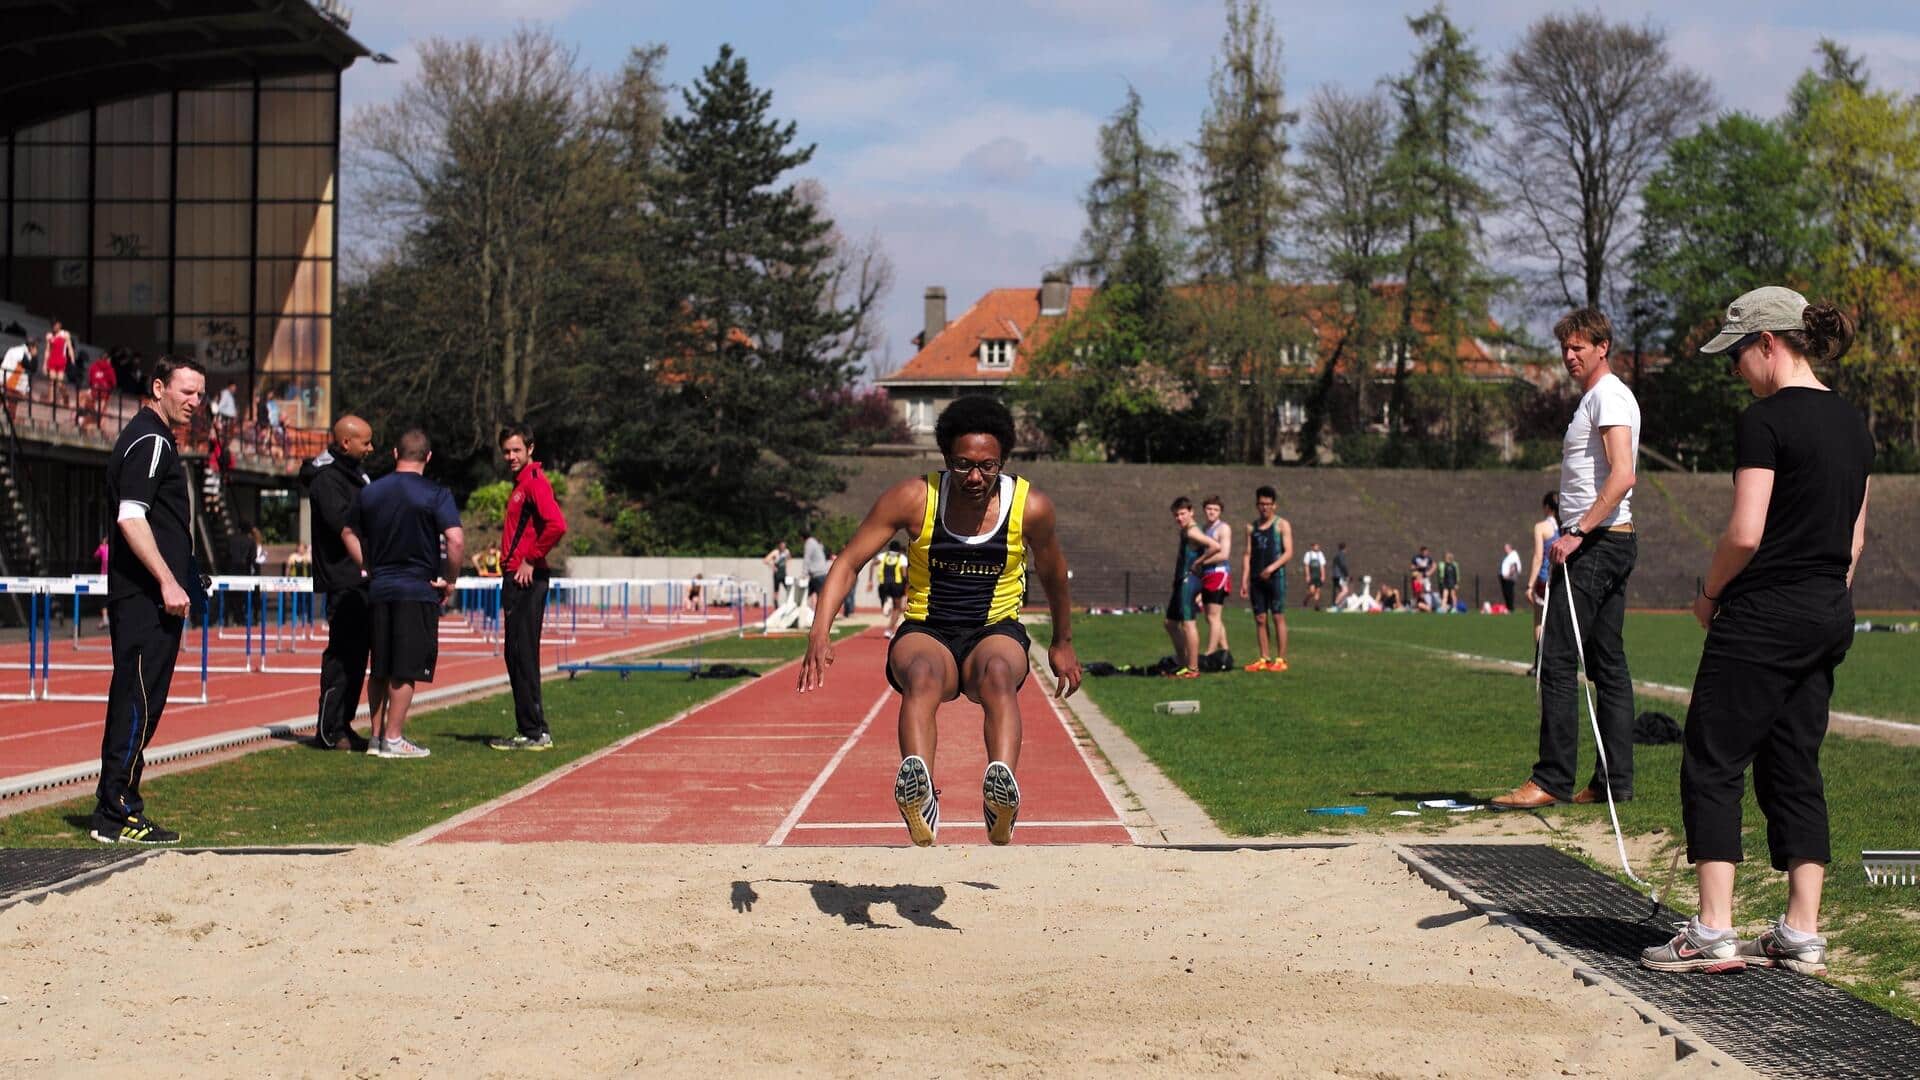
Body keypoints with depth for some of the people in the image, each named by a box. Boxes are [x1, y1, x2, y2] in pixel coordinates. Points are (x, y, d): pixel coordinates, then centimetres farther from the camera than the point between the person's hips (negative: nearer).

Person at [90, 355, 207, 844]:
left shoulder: (150, 439, 20)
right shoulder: (151, 441, -11)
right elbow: (131, 518, -20)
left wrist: (178, 580, 25)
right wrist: (167, 582, -22)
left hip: (141, 595, 11)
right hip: (147, 597, -11)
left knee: (135, 702, 12)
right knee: (139, 702, -8)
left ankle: (117, 810, 18)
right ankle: (116, 815, -6)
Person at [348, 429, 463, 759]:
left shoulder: (369, 492, 7)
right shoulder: (435, 495, -8)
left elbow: (350, 534, 15)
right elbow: (456, 540, -18)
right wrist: (451, 581, -6)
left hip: (378, 590, 5)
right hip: (418, 592, -5)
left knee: (380, 668, 14)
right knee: (406, 670, -1)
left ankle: (376, 735, 18)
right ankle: (393, 738, 0)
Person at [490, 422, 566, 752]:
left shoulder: (535, 481, -11)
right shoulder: (520, 484, 19)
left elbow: (556, 525, -25)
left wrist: (531, 560, -17)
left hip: (527, 579, -10)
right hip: (516, 578, 10)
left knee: (523, 655, -9)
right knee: (517, 656, 11)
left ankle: (535, 732, -8)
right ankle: (529, 730, 15)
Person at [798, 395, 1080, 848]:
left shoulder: (1032, 509, -5)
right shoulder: (914, 499, -8)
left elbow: (1053, 578, 15)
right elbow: (848, 564, -4)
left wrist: (1062, 644, 26)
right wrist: (821, 632, -18)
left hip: (997, 632, 1)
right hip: (926, 633, 0)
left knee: (997, 672, -37)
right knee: (922, 673, -37)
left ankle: (1002, 789, -61)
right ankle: (919, 797, -61)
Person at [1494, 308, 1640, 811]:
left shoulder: (1608, 396, -10)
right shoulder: (1597, 397, 21)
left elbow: (1622, 476, -22)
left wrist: (1575, 533, -25)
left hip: (1597, 543, -11)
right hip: (1613, 543, 11)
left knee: (1558, 660, -11)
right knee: (1607, 663, 9)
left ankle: (1552, 780, -11)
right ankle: (1615, 780, 10)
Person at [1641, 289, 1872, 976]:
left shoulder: (1766, 420, -13)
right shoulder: (1853, 425, 12)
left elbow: (1745, 534, -18)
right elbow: (1854, 539, 15)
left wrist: (1708, 595, -3)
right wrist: (1829, 600, 19)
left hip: (1763, 616, -8)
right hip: (1830, 618, 8)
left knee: (1713, 766, -1)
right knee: (1795, 770, 12)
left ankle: (1714, 933, -3)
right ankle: (1802, 935, 11)